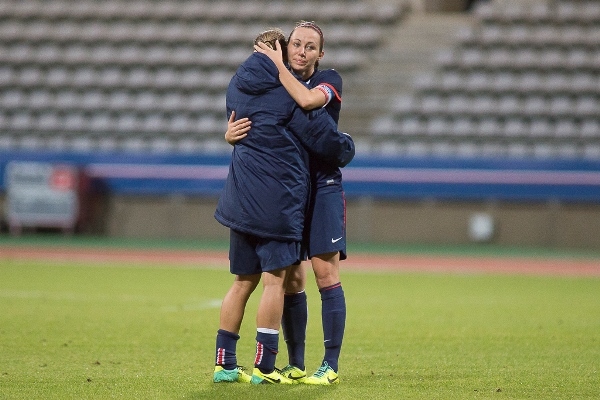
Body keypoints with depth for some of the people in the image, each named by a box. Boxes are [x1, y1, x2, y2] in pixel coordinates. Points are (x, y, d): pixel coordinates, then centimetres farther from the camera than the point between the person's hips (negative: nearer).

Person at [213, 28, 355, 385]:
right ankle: (264, 368, -4)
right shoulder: (287, 91, -11)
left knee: (243, 281, 13)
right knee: (275, 280, -3)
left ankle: (224, 363, 13)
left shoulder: (238, 86, 11)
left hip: (242, 198, 7)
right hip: (278, 198, -7)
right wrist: (345, 148, 12)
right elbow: (323, 134, -7)